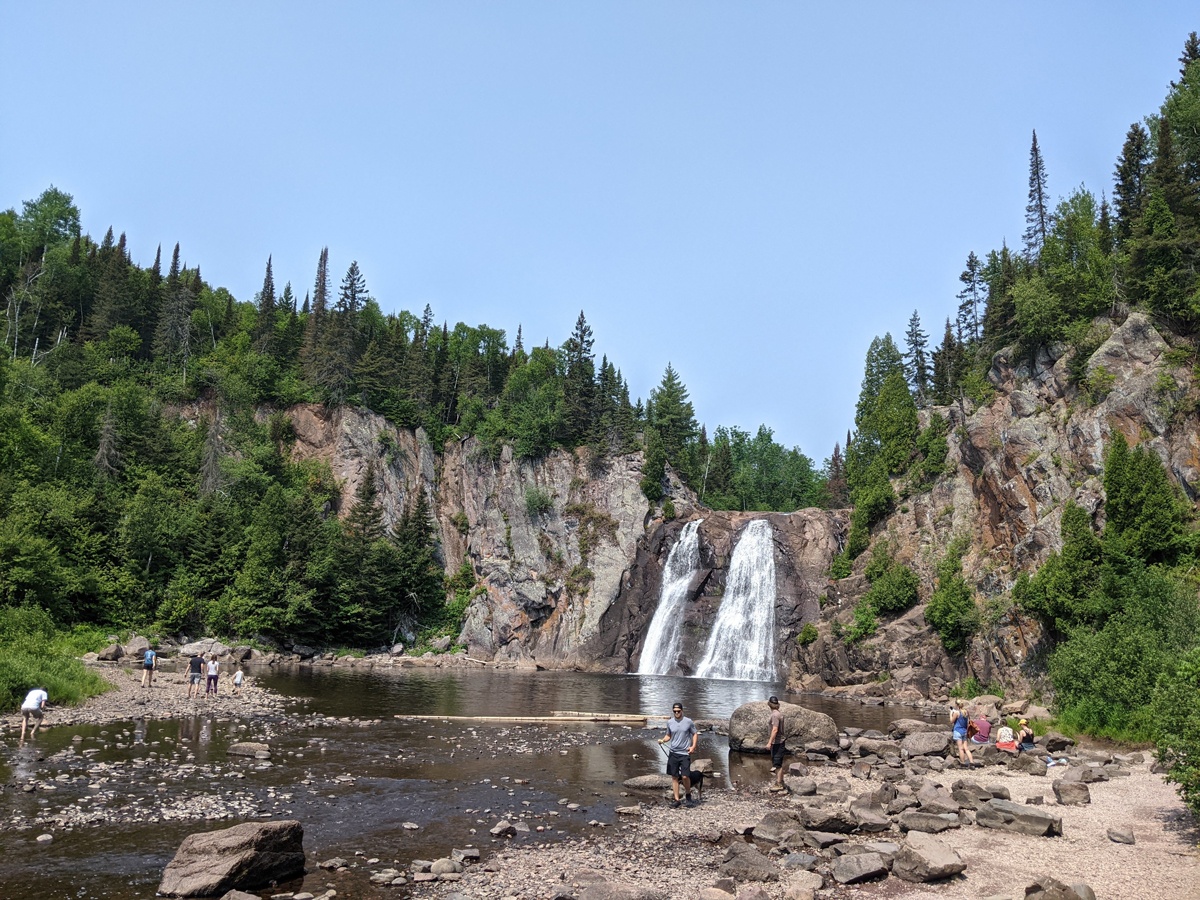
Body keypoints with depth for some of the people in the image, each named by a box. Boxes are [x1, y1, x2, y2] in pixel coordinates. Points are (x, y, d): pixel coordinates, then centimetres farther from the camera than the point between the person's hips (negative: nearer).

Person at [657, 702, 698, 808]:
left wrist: (693, 746, -7)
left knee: (685, 776, -9)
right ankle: (677, 800, 15)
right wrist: (663, 740, -6)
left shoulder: (689, 722, -3)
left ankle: (688, 796, 17)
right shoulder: (669, 722, 4)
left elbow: (695, 734, 6)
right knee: (674, 777, 6)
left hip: (685, 753, -3)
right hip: (673, 752, 3)